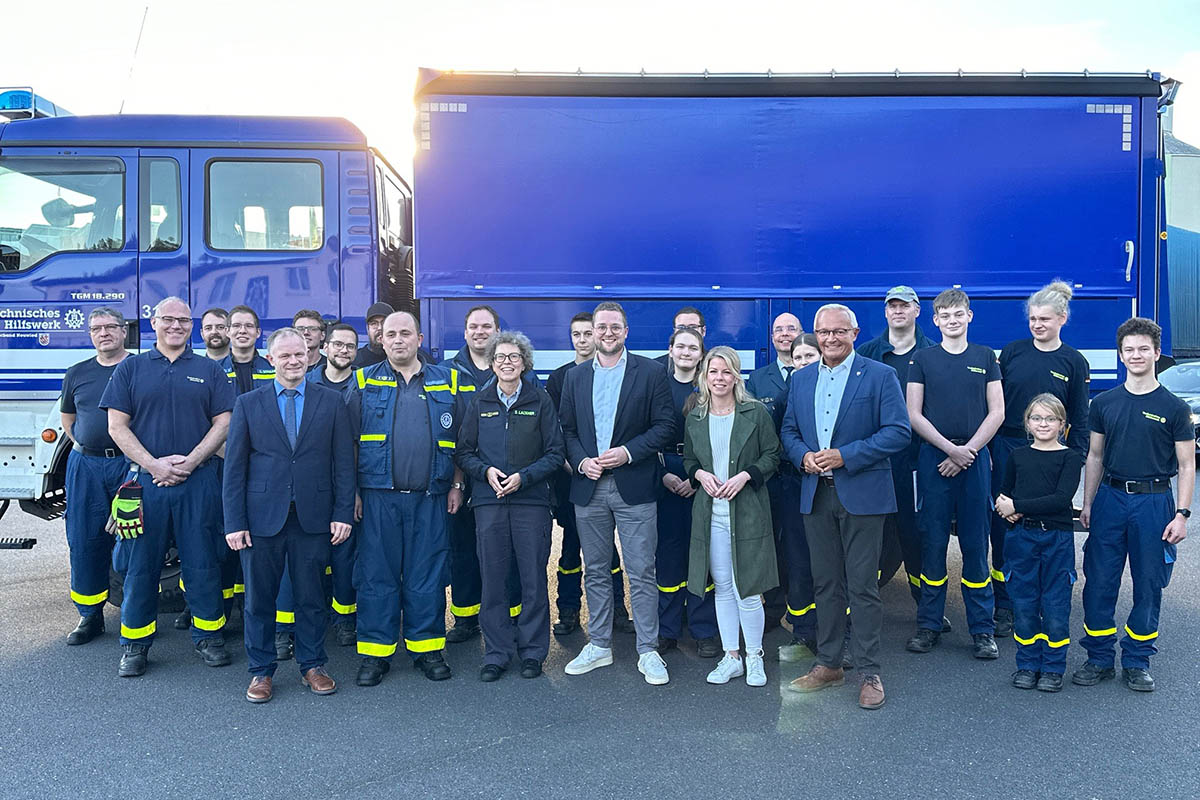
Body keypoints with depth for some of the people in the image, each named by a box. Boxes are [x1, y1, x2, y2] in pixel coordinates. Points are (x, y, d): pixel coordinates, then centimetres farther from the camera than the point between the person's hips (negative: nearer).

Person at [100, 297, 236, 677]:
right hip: (145, 481, 0)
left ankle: (208, 635, 18)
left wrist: (190, 461, -11)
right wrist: (154, 464, -11)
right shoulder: (130, 368, 8)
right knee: (140, 563, 6)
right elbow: (117, 425, 2)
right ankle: (135, 644, 19)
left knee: (202, 561, 5)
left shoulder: (209, 370, 8)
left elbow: (223, 422, 2)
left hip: (198, 481, 0)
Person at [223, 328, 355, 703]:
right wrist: (234, 522, -3)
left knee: (311, 597, 10)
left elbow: (344, 462, 4)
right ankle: (261, 670, 23)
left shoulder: (331, 401, 4)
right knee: (259, 598, 8)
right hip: (262, 516, 0)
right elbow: (234, 467, 2)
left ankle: (312, 666, 25)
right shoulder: (248, 404, 4)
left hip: (313, 517, 0)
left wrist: (343, 513, -3)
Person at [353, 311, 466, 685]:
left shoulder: (447, 381, 9)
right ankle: (375, 652, 15)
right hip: (378, 497, 0)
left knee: (427, 575, 6)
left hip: (430, 499, 1)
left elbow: (460, 440, 11)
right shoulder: (364, 382, 7)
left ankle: (427, 648, 19)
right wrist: (352, 491, -1)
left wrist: (456, 485, 4)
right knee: (377, 574, 4)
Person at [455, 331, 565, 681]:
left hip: (531, 500, -1)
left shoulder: (540, 401, 5)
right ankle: (497, 653, 16)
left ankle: (532, 652, 17)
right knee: (492, 580, 4)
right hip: (488, 501, 1)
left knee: (534, 579, 3)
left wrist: (523, 476, -10)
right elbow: (463, 452, 11)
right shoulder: (479, 402, 9)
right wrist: (485, 471, -8)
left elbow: (556, 453, 3)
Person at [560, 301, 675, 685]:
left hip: (634, 487, -3)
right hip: (588, 487, 4)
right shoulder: (575, 377, 11)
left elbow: (665, 425, -4)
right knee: (595, 572, 12)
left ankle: (648, 651, 11)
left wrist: (628, 452, -15)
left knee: (642, 574, 0)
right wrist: (581, 461, -7)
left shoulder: (650, 372, 0)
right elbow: (567, 429, 11)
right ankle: (599, 645, 25)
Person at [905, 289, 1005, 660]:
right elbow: (914, 414, 1)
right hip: (933, 458, 0)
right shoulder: (923, 358, 6)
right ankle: (929, 625, 14)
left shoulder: (985, 357, 9)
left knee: (976, 545, 3)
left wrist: (969, 450, -7)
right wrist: (950, 449, -8)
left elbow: (996, 412, 5)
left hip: (974, 459, 1)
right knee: (932, 543, 4)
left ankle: (983, 629, 12)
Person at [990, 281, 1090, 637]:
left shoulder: (1074, 363, 2)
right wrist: (987, 448, 2)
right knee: (1004, 528, 2)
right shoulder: (1012, 352, 3)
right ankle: (1005, 605, 13)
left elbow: (1079, 421, 5)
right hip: (1005, 451, 1)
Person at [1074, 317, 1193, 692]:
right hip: (1110, 498, 2)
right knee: (1099, 582, 3)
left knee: (1148, 586, 6)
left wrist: (1182, 513, -7)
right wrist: (1087, 505, 8)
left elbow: (1186, 465, 0)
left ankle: (1136, 661, 19)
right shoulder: (1104, 404, 6)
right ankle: (1099, 658, 16)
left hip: (1154, 502, -2)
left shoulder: (1174, 408, 0)